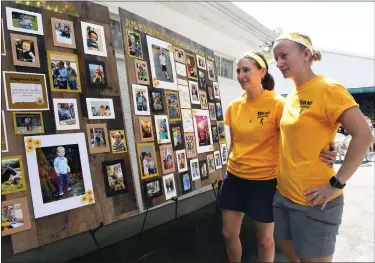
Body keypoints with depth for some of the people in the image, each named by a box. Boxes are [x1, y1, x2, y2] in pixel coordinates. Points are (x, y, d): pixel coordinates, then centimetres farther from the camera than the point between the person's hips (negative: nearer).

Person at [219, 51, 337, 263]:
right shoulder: (234, 107, 3)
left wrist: (320, 152, -29)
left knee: (265, 239, 13)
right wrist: (227, 167, 14)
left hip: (264, 181, -5)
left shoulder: (277, 104, -13)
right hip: (234, 178, 5)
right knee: (229, 234, 15)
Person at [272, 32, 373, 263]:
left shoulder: (328, 89, -13)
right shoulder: (291, 96, 9)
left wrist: (337, 183, -20)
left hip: (313, 200, -7)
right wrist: (283, 181, 12)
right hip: (283, 194, 8)